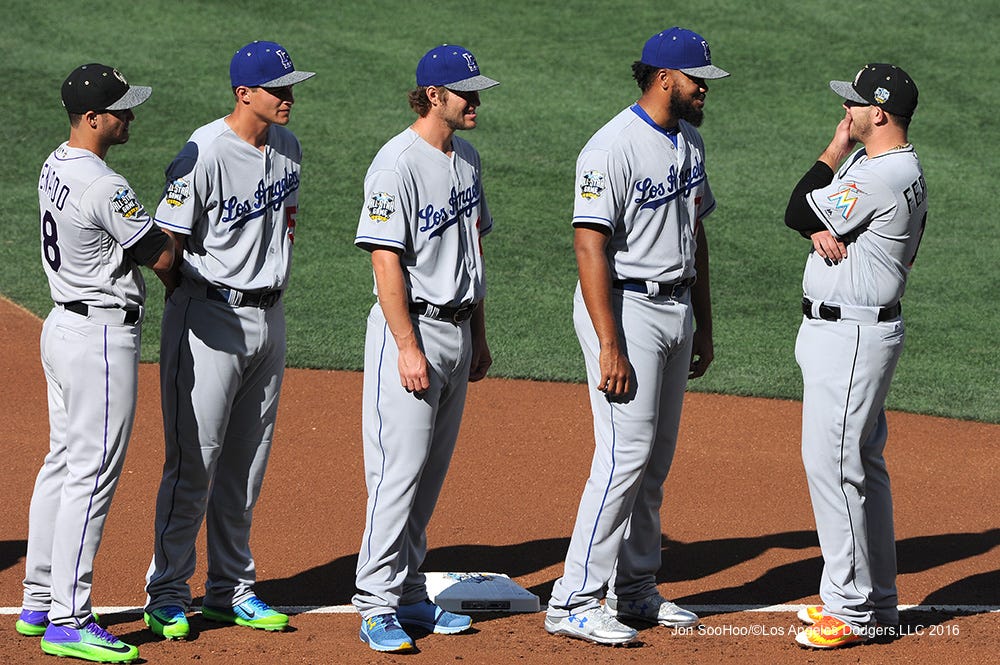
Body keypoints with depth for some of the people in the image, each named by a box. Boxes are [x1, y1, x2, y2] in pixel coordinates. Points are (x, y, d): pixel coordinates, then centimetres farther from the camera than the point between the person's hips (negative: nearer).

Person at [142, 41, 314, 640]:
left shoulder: (288, 149, 7)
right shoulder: (205, 153, -17)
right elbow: (168, 243, -15)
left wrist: (271, 283, 13)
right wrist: (194, 301, -13)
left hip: (269, 315, 7)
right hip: (211, 317, -7)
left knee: (248, 464, 13)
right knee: (193, 461, -5)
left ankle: (231, 587, 23)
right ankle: (167, 595, 3)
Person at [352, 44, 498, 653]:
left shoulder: (467, 158, 11)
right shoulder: (399, 164, -15)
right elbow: (386, 261, -18)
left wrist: (480, 336, 19)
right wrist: (408, 349, -21)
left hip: (457, 331, 8)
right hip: (411, 327, -8)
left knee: (432, 471, 12)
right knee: (399, 469, -9)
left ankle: (409, 596, 19)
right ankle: (378, 605, -5)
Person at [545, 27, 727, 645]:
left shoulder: (689, 141, 11)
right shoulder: (614, 147, -17)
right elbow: (591, 247, -21)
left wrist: (704, 326, 19)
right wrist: (610, 348, -24)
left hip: (677, 310, 9)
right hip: (627, 309, -9)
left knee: (656, 459, 12)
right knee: (626, 455, -12)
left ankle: (635, 590, 21)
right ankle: (574, 602, -8)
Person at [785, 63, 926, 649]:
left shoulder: (886, 176, -21)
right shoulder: (870, 163, 13)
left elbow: (798, 213, -17)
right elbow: (803, 215, 15)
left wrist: (836, 150, -8)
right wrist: (821, 228, -5)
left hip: (852, 335, -11)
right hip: (836, 330, 11)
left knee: (832, 464, -10)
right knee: (863, 462, 15)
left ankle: (851, 611, -6)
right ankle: (877, 601, 23)